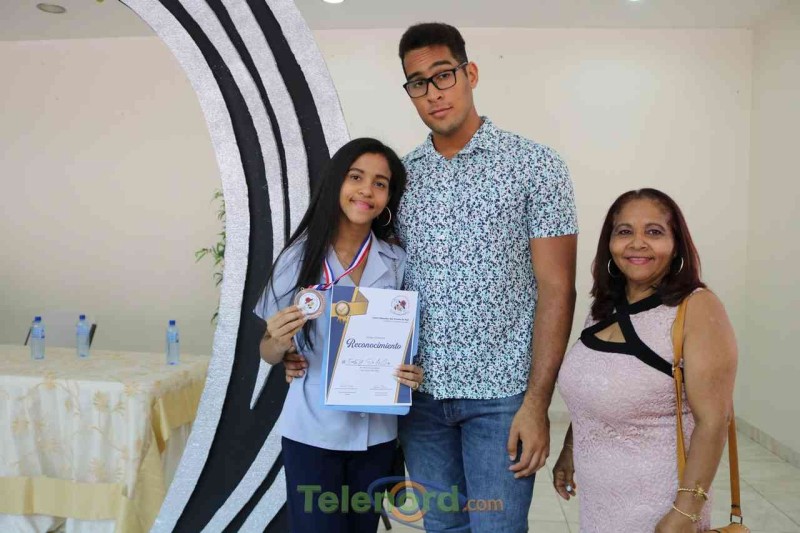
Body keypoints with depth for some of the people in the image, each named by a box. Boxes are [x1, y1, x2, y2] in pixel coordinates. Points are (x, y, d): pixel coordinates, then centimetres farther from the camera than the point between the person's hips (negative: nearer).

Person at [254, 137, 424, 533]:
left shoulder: (397, 263, -3)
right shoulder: (300, 256, -8)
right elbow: (268, 353, -2)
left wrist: (413, 375, -12)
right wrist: (277, 342, -24)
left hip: (376, 433, 2)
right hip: (312, 432, -2)